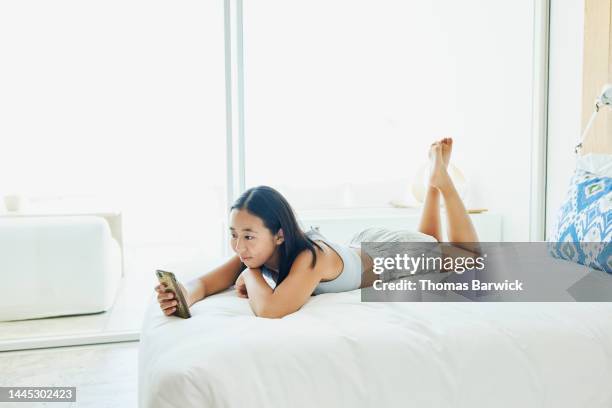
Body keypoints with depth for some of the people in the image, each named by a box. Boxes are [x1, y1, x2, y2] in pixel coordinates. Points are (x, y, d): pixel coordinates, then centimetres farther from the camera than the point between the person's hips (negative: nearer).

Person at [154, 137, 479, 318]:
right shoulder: (258, 248, -26)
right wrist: (187, 294, -50)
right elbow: (209, 281, -27)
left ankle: (439, 179, 27)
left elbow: (269, 309, -58)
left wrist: (250, 274, -39)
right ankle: (434, 182, 41)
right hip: (364, 245, 6)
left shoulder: (311, 256, -46)